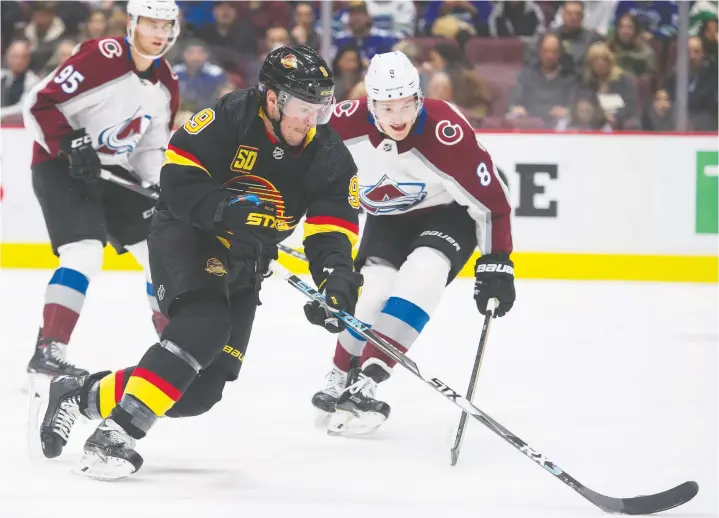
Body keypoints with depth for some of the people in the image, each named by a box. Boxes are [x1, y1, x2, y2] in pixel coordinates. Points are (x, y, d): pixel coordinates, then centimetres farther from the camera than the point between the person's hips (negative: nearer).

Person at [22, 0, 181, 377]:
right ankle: (48, 352, -25)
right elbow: (39, 105, -21)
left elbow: (152, 146, 13)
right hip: (61, 166, -8)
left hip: (113, 170, 8)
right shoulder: (101, 59, -20)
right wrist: (72, 145, -29)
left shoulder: (166, 84, 5)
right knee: (85, 253, -26)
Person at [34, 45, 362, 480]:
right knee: (204, 326, -34)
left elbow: (334, 231, -11)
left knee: (199, 393, 0)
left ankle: (81, 394, 18)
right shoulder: (229, 118, -19)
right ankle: (116, 434, -33)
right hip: (186, 236, -6)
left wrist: (337, 279, -30)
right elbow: (177, 182, -19)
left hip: (243, 264, 6)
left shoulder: (329, 155, -7)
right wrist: (226, 210, -35)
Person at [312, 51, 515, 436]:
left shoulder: (447, 133, -34)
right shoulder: (346, 123, -25)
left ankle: (365, 383, -30)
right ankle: (341, 379, 7)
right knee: (377, 287, -17)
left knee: (423, 274, -28)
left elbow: (490, 199, -23)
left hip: (448, 214, -3)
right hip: (388, 217, 3)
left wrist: (496, 264, -23)